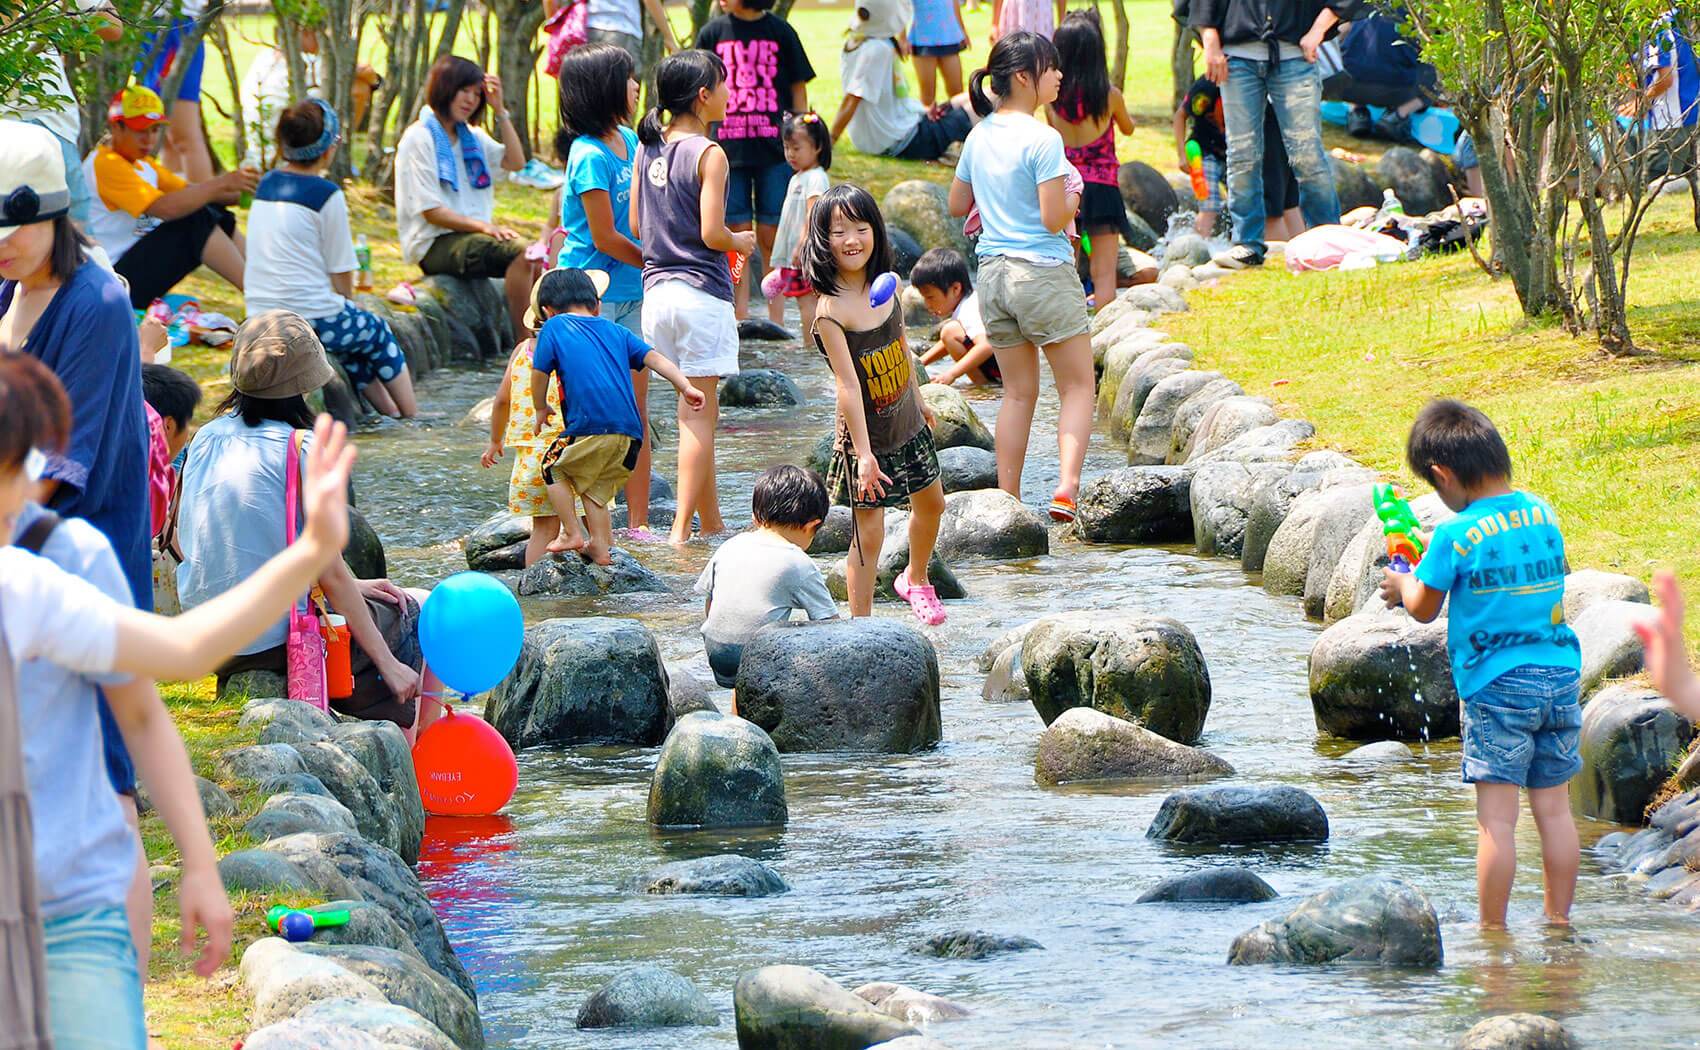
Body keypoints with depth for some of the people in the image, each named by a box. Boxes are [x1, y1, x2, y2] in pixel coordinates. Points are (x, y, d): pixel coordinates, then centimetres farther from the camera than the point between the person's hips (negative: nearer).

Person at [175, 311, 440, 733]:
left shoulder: (206, 440, 3)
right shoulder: (300, 447, -16)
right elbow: (329, 572, -15)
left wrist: (350, 585, 14)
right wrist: (388, 664, -7)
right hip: (280, 643, -8)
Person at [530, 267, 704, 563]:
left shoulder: (553, 328, 10)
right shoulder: (615, 331, 23)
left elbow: (540, 373, 7)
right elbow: (653, 358, 16)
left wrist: (541, 409, 23)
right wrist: (686, 387, 10)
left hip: (589, 426, -5)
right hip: (629, 433, 5)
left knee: (554, 468, 18)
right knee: (595, 488, 21)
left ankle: (572, 533, 11)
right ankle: (602, 547, 13)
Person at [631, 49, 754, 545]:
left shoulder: (647, 148, 8)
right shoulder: (708, 154, -13)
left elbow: (637, 226, 12)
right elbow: (712, 233, -17)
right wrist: (742, 242, 3)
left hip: (657, 288, 7)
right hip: (701, 292, -7)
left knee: (694, 412, 15)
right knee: (699, 415, -3)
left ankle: (712, 523, 21)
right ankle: (681, 530, -8)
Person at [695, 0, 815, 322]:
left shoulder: (780, 32, 1)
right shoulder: (713, 33, 4)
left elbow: (798, 90, 7)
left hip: (775, 150, -1)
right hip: (729, 149, 1)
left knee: (771, 236, 1)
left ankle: (776, 318, 8)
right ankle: (741, 317, 8)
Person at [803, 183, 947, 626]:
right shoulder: (831, 311, -27)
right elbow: (848, 384, -29)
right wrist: (863, 453, -30)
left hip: (907, 423, 8)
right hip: (865, 434, -8)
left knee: (931, 504, 26)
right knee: (868, 534, -6)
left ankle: (915, 581, 51)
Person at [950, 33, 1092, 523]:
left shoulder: (980, 137, 6)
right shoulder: (1042, 140, -16)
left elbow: (957, 203, 16)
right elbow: (1055, 218, -18)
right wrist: (1073, 197, 1)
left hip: (993, 273, 6)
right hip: (1044, 273, -6)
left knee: (1018, 391, 13)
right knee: (1077, 385, 4)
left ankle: (1007, 499, 11)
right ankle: (1067, 486, -13)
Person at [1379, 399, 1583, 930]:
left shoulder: (1457, 534, -12)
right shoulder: (1543, 513, 6)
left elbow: (1424, 608, -1)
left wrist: (1403, 585, 23)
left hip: (1497, 685, -6)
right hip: (1560, 673, 6)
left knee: (1496, 818, -2)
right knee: (1554, 809, 11)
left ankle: (1492, 930, 0)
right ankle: (1559, 919, 16)